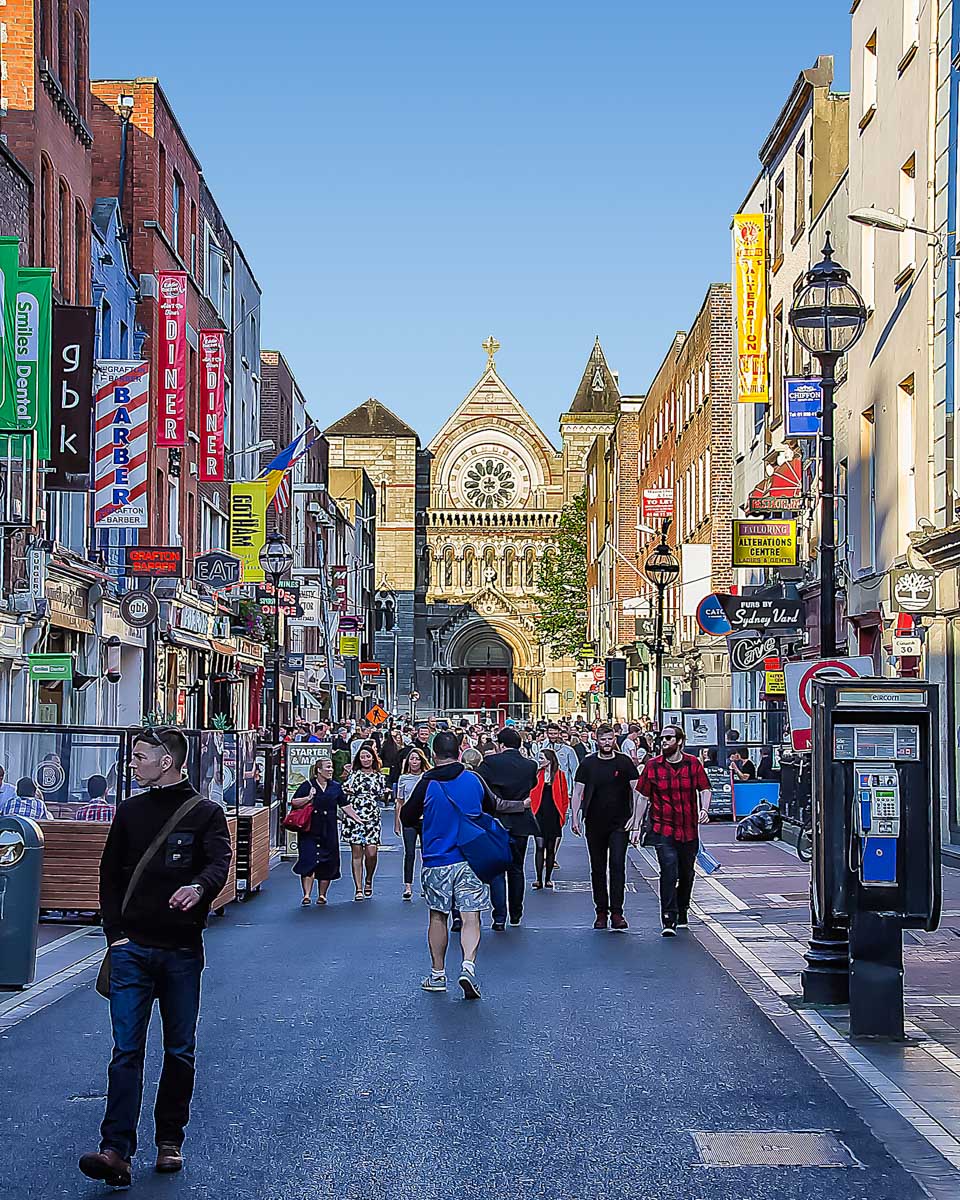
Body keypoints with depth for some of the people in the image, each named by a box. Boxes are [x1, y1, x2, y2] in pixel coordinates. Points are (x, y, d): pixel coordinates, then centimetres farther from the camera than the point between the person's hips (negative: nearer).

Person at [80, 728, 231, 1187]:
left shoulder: (205, 812, 0)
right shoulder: (130, 812, 10)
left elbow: (220, 862, -16)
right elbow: (110, 875, 12)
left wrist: (199, 887, -39)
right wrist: (115, 933, 1)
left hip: (182, 950, -1)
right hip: (132, 948, 2)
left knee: (179, 1050, 8)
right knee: (126, 1050, -6)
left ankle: (169, 1140, 21)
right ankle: (116, 1150, -12)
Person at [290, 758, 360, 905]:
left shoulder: (336, 787, 9)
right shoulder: (307, 785, -1)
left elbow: (345, 806, 11)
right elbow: (293, 802, -3)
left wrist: (359, 819, 4)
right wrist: (308, 798, -18)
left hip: (329, 831, 3)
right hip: (309, 831, -3)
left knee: (328, 863, 5)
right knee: (308, 861, -10)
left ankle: (322, 894, 16)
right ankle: (306, 895, -9)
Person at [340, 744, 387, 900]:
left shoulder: (379, 777, 11)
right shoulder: (353, 775, 8)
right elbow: (345, 795, 5)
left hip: (372, 818, 1)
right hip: (354, 817, -1)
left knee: (371, 852, -10)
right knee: (357, 853, -1)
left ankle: (368, 881, 18)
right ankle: (359, 889, 4)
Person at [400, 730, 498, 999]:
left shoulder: (427, 783, -7)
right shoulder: (473, 779, 0)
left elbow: (407, 819, 2)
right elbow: (491, 810, 16)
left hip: (436, 860, 0)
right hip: (470, 859, 1)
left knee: (438, 917, 13)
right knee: (470, 917, -1)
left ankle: (438, 974, 20)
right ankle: (468, 965, -21)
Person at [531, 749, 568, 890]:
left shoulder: (560, 775, 2)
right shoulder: (538, 774, 6)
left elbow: (565, 797, 4)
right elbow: (532, 795, 6)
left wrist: (562, 815, -1)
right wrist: (532, 812, -4)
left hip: (554, 816, 0)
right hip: (540, 815, 0)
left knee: (551, 848, 6)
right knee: (540, 847, -5)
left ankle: (548, 878, 14)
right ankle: (539, 879, -6)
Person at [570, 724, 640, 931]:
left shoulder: (624, 762, 2)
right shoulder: (588, 764, 4)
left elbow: (636, 791, 3)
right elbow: (577, 792, 6)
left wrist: (634, 816, -5)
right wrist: (575, 817, -2)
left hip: (619, 823, -2)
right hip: (594, 824, 2)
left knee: (617, 865, -10)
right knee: (598, 869, 7)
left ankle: (616, 912, -9)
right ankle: (601, 912, 15)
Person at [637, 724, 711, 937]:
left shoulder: (693, 764, 3)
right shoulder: (653, 766, -1)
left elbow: (704, 789, 9)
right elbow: (643, 797, 5)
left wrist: (704, 809, -10)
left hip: (689, 829, 3)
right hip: (663, 829, -3)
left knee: (687, 873, 15)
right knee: (669, 871, -17)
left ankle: (682, 912, 37)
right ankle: (668, 920, -15)